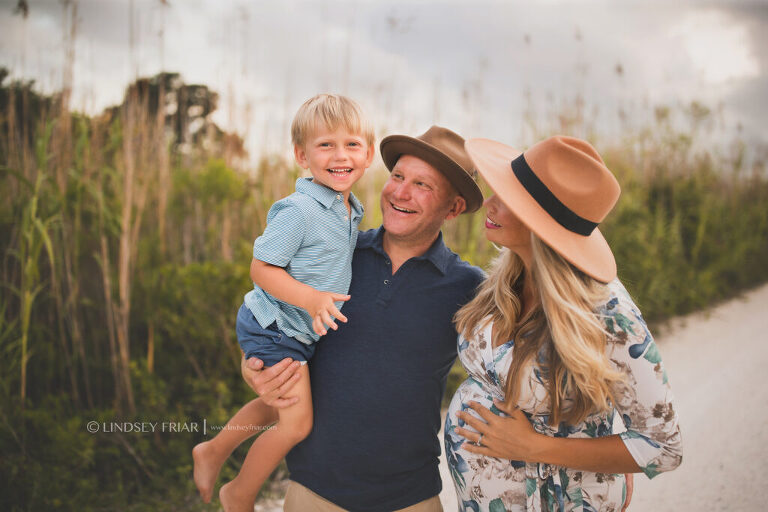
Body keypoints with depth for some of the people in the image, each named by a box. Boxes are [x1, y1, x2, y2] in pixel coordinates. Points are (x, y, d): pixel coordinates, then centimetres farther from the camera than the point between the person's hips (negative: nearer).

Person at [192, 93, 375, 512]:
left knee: (276, 406, 26)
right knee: (297, 423, -5)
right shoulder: (298, 210, -24)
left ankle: (213, 451, 48)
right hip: (274, 331, -9)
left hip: (301, 332, 9)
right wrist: (311, 298, -33)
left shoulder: (351, 210, 3)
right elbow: (261, 268, -23)